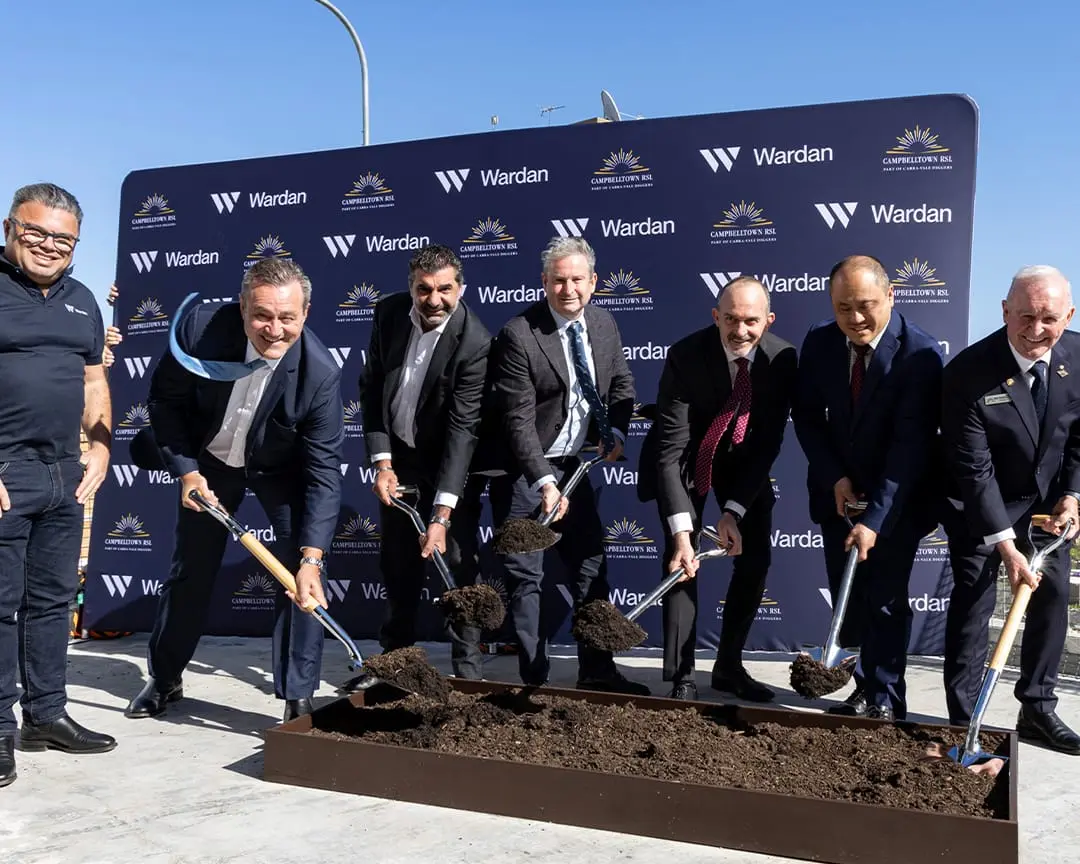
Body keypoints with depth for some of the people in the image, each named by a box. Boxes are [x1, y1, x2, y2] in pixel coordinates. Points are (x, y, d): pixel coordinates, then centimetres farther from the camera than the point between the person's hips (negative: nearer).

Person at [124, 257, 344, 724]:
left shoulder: (320, 372, -34)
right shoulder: (200, 326, -30)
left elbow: (323, 470, -30)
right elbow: (164, 400, -12)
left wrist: (311, 559, -34)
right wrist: (187, 472, -18)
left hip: (281, 469, -1)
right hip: (209, 460, 2)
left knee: (301, 574, -14)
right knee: (190, 570, 13)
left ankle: (298, 697, 1)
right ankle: (164, 678, 35)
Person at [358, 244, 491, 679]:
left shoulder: (474, 341, -25)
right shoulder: (389, 313, -10)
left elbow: (463, 427, -27)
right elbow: (371, 387, -1)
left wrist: (442, 514, -32)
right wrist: (382, 462, -10)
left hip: (450, 467, -4)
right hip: (398, 459, 5)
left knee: (457, 567, -4)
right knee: (397, 565, 14)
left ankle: (468, 671, 10)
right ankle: (396, 656, 33)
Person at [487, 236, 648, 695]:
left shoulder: (604, 323, 1)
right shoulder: (519, 335, -19)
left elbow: (621, 384, 16)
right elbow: (519, 421, -22)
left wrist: (615, 431, -2)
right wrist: (544, 483, -30)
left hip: (571, 463, 6)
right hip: (523, 469, -6)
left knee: (591, 566, 10)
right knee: (525, 576, 1)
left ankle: (596, 670, 23)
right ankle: (534, 679, 14)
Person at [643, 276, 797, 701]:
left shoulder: (782, 358, -22)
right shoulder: (686, 355, -31)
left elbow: (769, 442, -16)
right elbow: (671, 447, -32)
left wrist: (733, 510, -24)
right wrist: (681, 529, -41)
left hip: (744, 457, 3)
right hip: (686, 459, -3)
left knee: (755, 558, 2)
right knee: (681, 559, -11)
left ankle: (729, 666, 18)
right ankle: (681, 676, -2)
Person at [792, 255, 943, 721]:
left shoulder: (921, 353, -21)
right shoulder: (819, 342, -7)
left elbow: (910, 446, -25)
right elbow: (807, 416, 2)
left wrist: (875, 518, -30)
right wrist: (834, 477, -11)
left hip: (899, 497, -4)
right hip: (838, 491, 4)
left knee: (885, 598, -3)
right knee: (847, 598, 9)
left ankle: (885, 700, 12)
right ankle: (865, 687, 25)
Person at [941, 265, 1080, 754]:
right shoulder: (968, 372, -28)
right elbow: (973, 469, -26)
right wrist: (1005, 544, -29)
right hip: (981, 501, -5)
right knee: (973, 601, -5)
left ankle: (1037, 710, 20)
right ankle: (963, 721, 4)